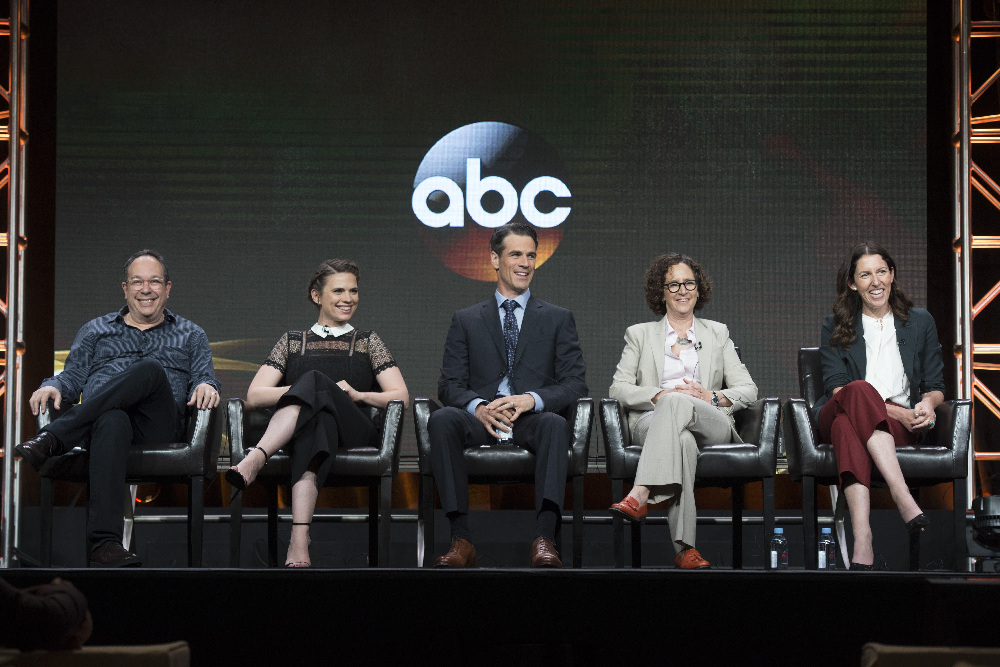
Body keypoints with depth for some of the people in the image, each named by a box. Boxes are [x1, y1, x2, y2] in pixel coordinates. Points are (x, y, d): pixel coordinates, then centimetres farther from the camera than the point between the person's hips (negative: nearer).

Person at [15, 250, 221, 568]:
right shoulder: (95, 330, 30)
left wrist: (205, 386, -10)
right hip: (100, 417, 0)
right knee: (112, 422, -42)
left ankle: (51, 439, -41)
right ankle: (104, 544, -59)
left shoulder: (190, 335, 29)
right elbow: (74, 375, 20)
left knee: (151, 370, -35)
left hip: (157, 427, 0)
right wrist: (53, 387, -5)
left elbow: (203, 376, 16)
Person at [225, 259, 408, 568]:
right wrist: (312, 388, -5)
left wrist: (358, 395, -6)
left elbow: (400, 397, 14)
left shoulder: (368, 343, 25)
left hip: (352, 431, 0)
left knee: (314, 380, -32)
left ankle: (254, 461, -58)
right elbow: (254, 396, 10)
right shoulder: (292, 342, 25)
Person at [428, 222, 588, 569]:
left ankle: (544, 539, -48)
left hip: (533, 422, -1)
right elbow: (450, 385, 9)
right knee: (441, 419, -32)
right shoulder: (466, 321, 18)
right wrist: (478, 407, -16)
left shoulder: (558, 319, 16)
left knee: (555, 423, -37)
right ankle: (461, 539, -38)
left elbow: (575, 384, 6)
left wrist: (530, 400, -15)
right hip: (481, 424, 1)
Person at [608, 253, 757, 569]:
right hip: (652, 422, 0)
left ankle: (639, 496, -53)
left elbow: (747, 389, 16)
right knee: (681, 439, -41)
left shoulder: (717, 333, 25)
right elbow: (618, 388, 9)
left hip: (712, 424, 0)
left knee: (677, 404, -38)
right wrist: (660, 395, -10)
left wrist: (712, 397, -6)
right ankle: (684, 547, -52)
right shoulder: (640, 334, 23)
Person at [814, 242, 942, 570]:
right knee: (860, 391, -39)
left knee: (848, 425, -39)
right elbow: (837, 388, 1)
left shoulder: (920, 321, 19)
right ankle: (903, 498, -53)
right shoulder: (835, 327, 15)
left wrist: (928, 403, -9)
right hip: (837, 415, 0)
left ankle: (861, 538, -59)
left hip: (902, 423, 0)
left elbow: (935, 386, 18)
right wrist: (896, 411, -13)